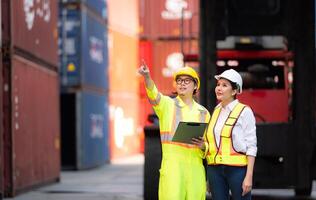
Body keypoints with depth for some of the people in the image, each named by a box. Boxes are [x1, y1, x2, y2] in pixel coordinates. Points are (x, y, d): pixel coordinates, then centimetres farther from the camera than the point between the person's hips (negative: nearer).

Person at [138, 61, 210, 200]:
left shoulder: (203, 113, 14)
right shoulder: (167, 104, 4)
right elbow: (153, 94, -18)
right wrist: (147, 76, -38)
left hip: (196, 167, 3)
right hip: (172, 166, -3)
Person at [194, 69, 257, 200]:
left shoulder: (244, 112, -5)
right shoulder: (216, 112, 13)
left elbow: (251, 146, -8)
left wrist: (249, 177, -13)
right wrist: (204, 145, 3)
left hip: (237, 168, -6)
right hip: (215, 169, 6)